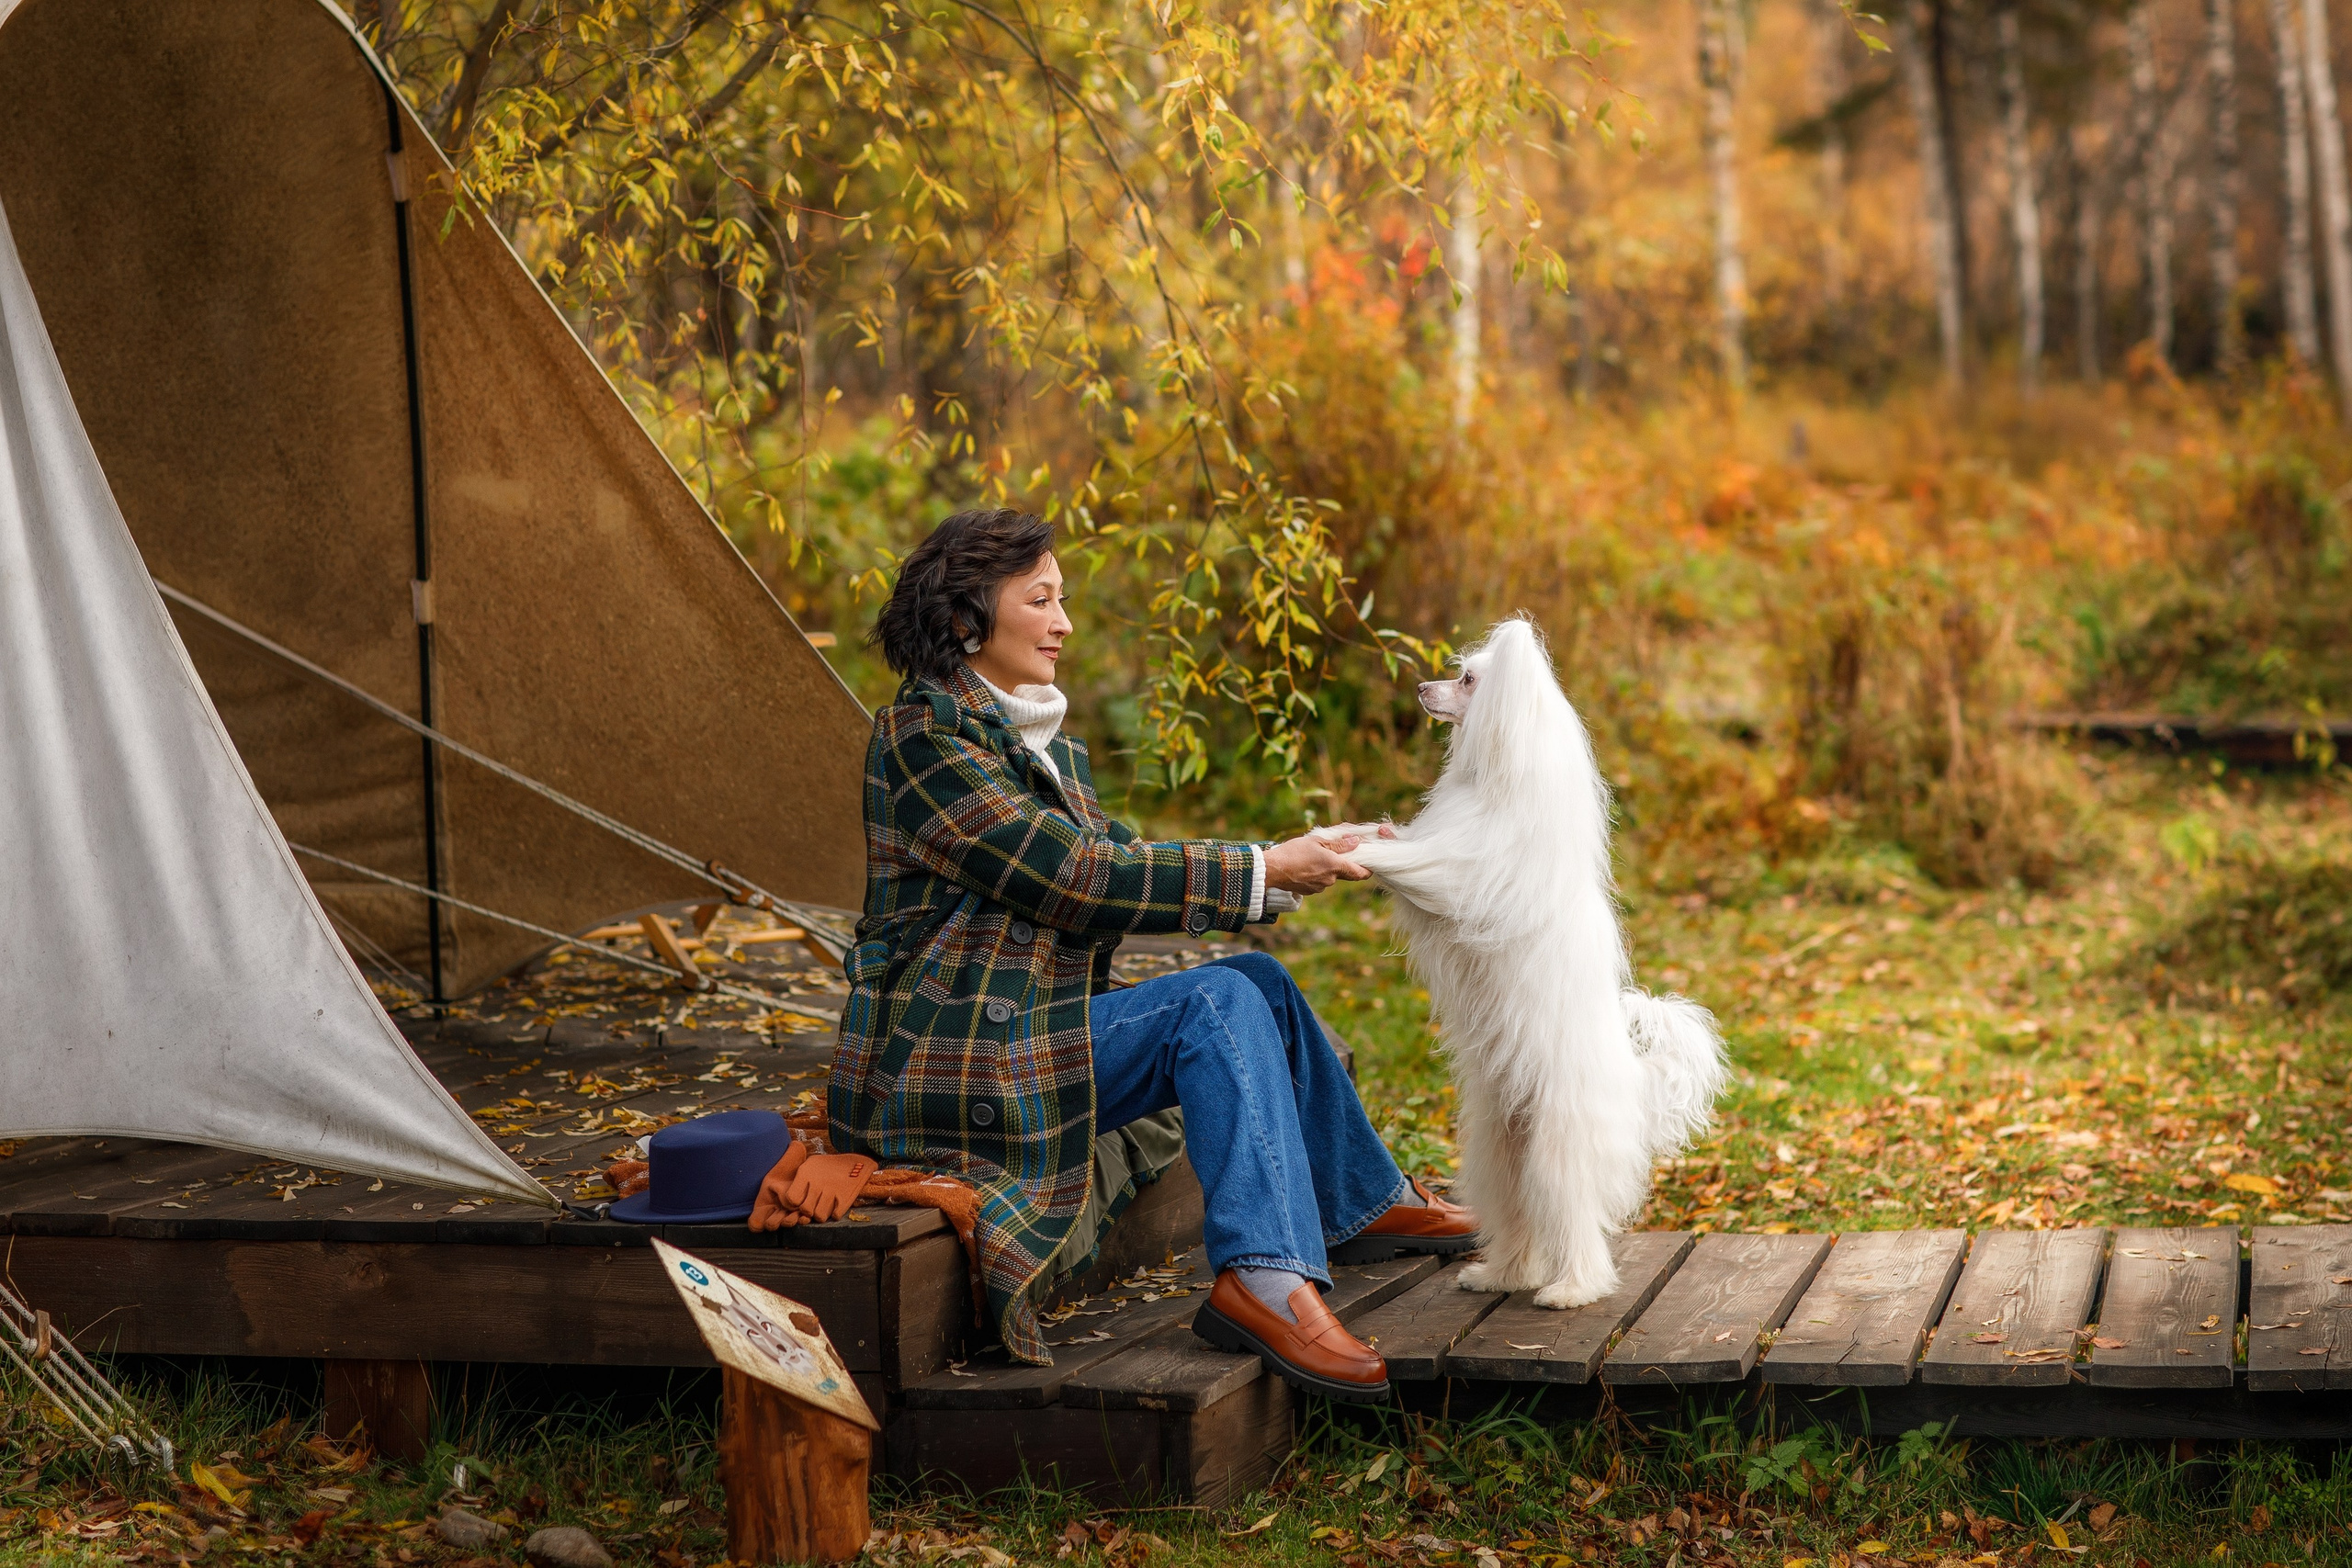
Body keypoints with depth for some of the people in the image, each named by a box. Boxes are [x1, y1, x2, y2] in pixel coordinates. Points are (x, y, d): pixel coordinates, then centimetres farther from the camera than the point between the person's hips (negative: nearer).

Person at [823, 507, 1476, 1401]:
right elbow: (1074, 878, -20)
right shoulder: (923, 737, -14)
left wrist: (1300, 866, 1)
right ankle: (1262, 1276, -29)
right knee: (1216, 1005, -20)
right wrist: (1262, 871, -16)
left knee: (1254, 984, 5)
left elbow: (1122, 863, 13)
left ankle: (1365, 1203, 22)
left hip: (1033, 1027, 9)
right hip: (962, 1062, -9)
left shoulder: (1042, 739, 16)